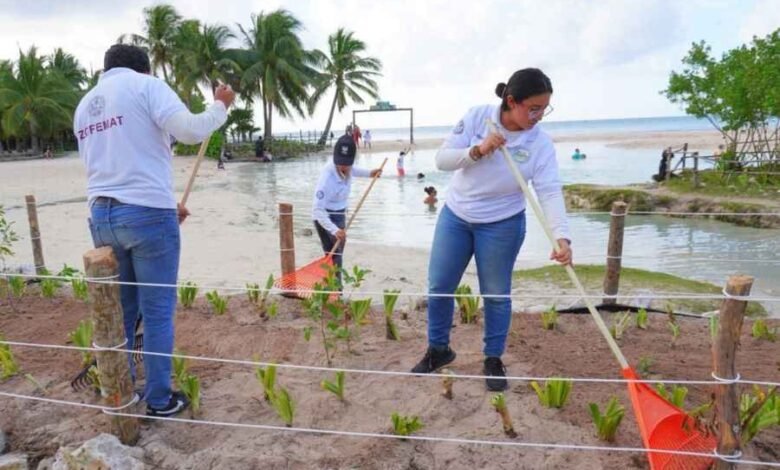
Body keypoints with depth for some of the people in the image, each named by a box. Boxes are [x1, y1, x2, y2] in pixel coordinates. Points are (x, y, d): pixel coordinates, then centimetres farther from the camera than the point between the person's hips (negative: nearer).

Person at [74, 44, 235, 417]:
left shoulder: (84, 105, 23)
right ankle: (159, 400, 13)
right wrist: (221, 106, 4)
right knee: (157, 311, 3)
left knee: (121, 310, 16)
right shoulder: (145, 85, -1)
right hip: (147, 214, -7)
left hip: (101, 215, 7)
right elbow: (190, 131, -15)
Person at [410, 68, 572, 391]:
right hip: (455, 216, 2)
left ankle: (493, 360, 27)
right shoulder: (477, 117, -12)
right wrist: (477, 150, -30)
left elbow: (550, 192, -22)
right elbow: (442, 159, -13)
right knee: (439, 287, 9)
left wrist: (561, 236, -35)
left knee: (496, 294, 7)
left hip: (502, 225, -1)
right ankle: (438, 349, 30)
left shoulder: (540, 143, -14)